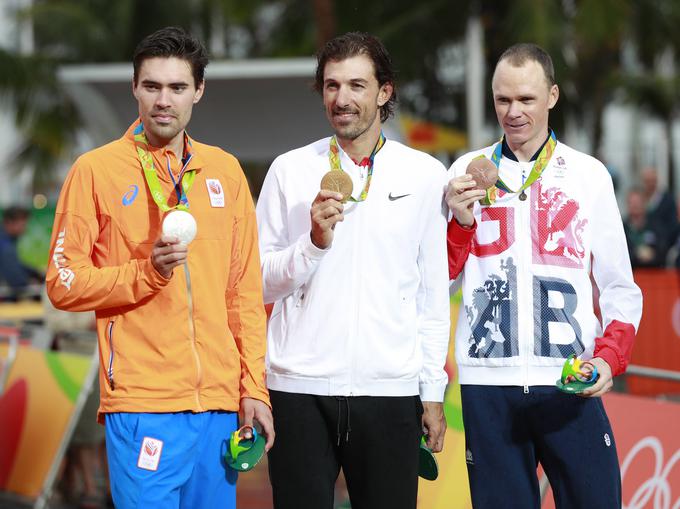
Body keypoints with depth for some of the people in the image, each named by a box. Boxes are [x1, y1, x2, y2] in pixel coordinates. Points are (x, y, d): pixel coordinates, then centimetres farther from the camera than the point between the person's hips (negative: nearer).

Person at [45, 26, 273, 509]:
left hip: (220, 402, 4)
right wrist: (147, 272, -15)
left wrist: (255, 387, 7)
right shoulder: (97, 170, 0)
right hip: (141, 401, -4)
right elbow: (64, 284, -1)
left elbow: (246, 289, 13)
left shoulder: (225, 171, 12)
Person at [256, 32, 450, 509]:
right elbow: (261, 285, 4)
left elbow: (434, 293, 9)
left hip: (390, 392, 0)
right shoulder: (289, 171, 5)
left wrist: (433, 391, 6)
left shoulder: (425, 176, 6)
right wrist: (314, 241, -12)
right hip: (300, 390, 0)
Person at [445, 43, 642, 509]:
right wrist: (461, 223, -8)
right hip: (489, 380, 1)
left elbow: (619, 287, 7)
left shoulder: (589, 174, 7)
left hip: (569, 381, -1)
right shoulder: (469, 172, 9)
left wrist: (609, 357, -9)